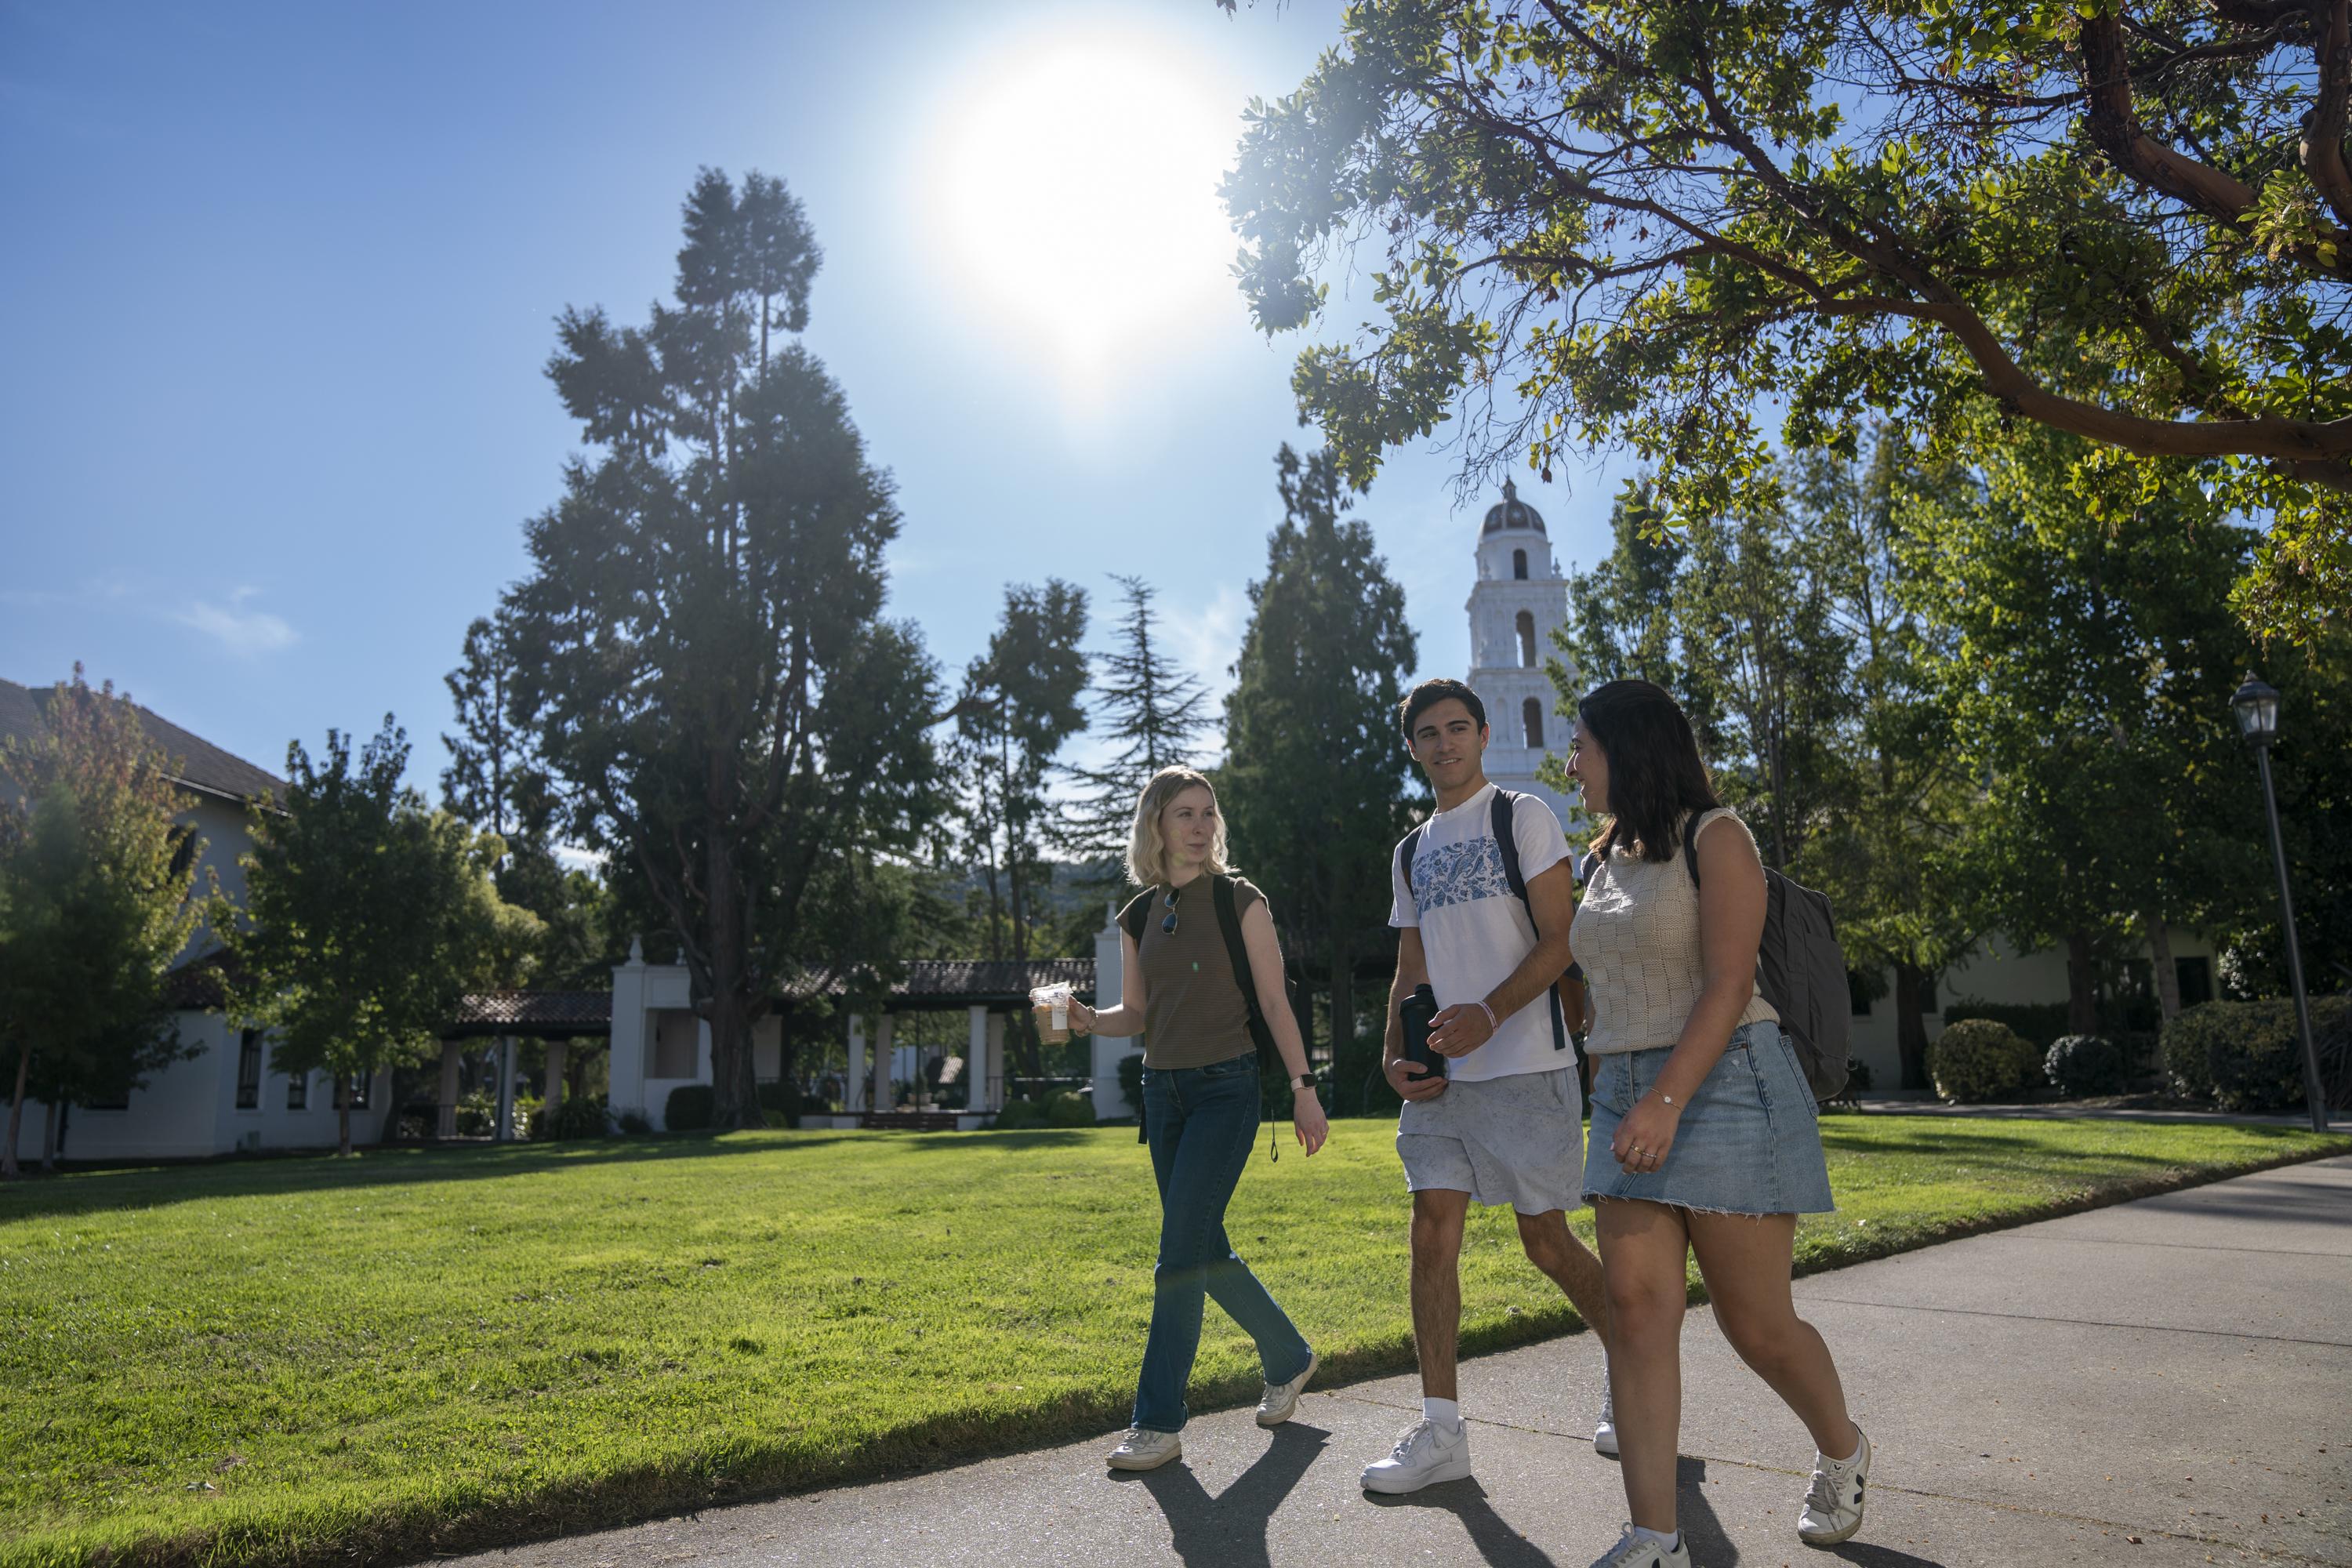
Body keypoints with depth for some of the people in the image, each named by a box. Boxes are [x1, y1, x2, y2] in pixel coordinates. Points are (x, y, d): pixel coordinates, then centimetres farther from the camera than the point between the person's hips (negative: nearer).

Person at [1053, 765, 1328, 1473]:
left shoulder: (1240, 901, -5)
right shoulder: (1139, 916, 8)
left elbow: (1274, 1002, -5)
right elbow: (1137, 1013, 12)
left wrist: (1303, 1087, -9)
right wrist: (1090, 1020, -8)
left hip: (1226, 1088, -6)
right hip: (1163, 1090, 6)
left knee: (1181, 1253, -11)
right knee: (1206, 1252, 12)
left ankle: (1159, 1423, -2)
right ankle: (1289, 1359, 34)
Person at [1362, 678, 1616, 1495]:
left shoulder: (1523, 817, 0)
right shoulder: (1411, 851, 17)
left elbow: (1561, 941, -9)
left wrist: (1490, 1013, -22)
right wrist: (1395, 1054, 3)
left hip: (1526, 1066, -5)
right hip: (1442, 1076, 5)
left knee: (1546, 1241, 3)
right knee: (1432, 1232, -2)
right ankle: (1440, 1430, 5)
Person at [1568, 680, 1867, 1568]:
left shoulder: (1713, 837, -7)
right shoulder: (1608, 861, 15)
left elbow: (1728, 983, -16)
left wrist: (1666, 1102, -24)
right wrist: (1613, 1107, 16)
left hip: (1722, 1085, -6)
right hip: (1629, 1095, 7)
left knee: (1755, 1320, 3)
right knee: (1636, 1308, -4)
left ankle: (1843, 1453, 33)